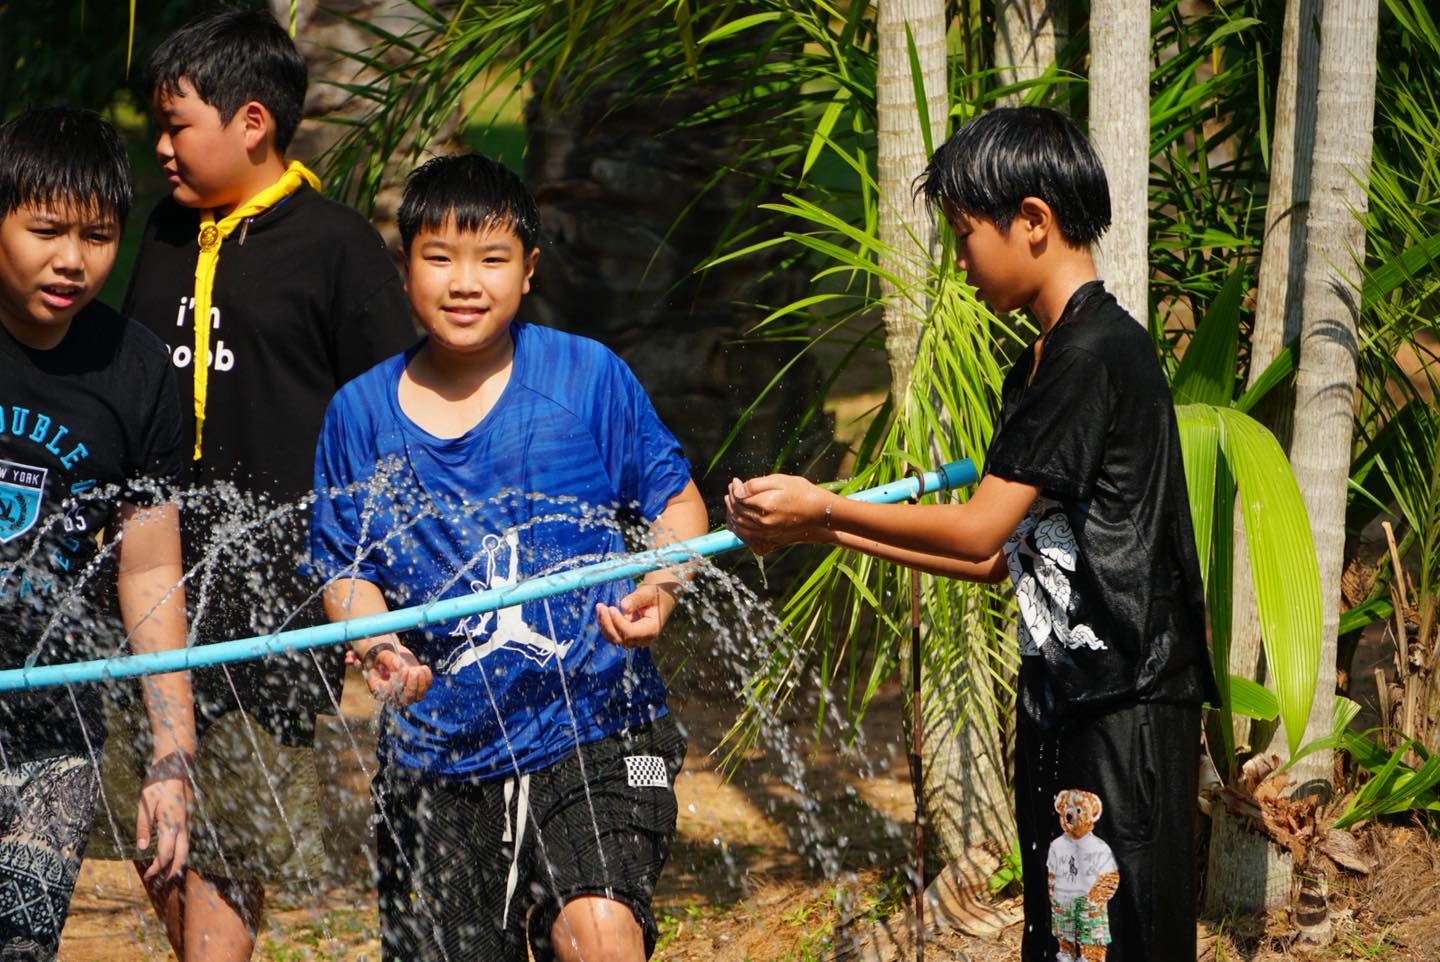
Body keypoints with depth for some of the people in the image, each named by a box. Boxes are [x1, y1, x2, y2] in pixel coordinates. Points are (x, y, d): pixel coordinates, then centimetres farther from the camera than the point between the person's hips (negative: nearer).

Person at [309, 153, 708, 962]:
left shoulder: (588, 377, -1)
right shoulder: (361, 414, 4)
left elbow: (676, 500, 7)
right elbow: (347, 570, 11)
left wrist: (659, 591, -13)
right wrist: (378, 648, -10)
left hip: (594, 725, -3)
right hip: (438, 751, 3)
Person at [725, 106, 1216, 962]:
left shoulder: (1095, 354, -16)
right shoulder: (1040, 366, 15)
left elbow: (977, 530, -17)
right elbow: (999, 554, 17)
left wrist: (822, 507, -6)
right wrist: (828, 530, 14)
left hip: (1126, 706, -10)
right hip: (1068, 700, 10)